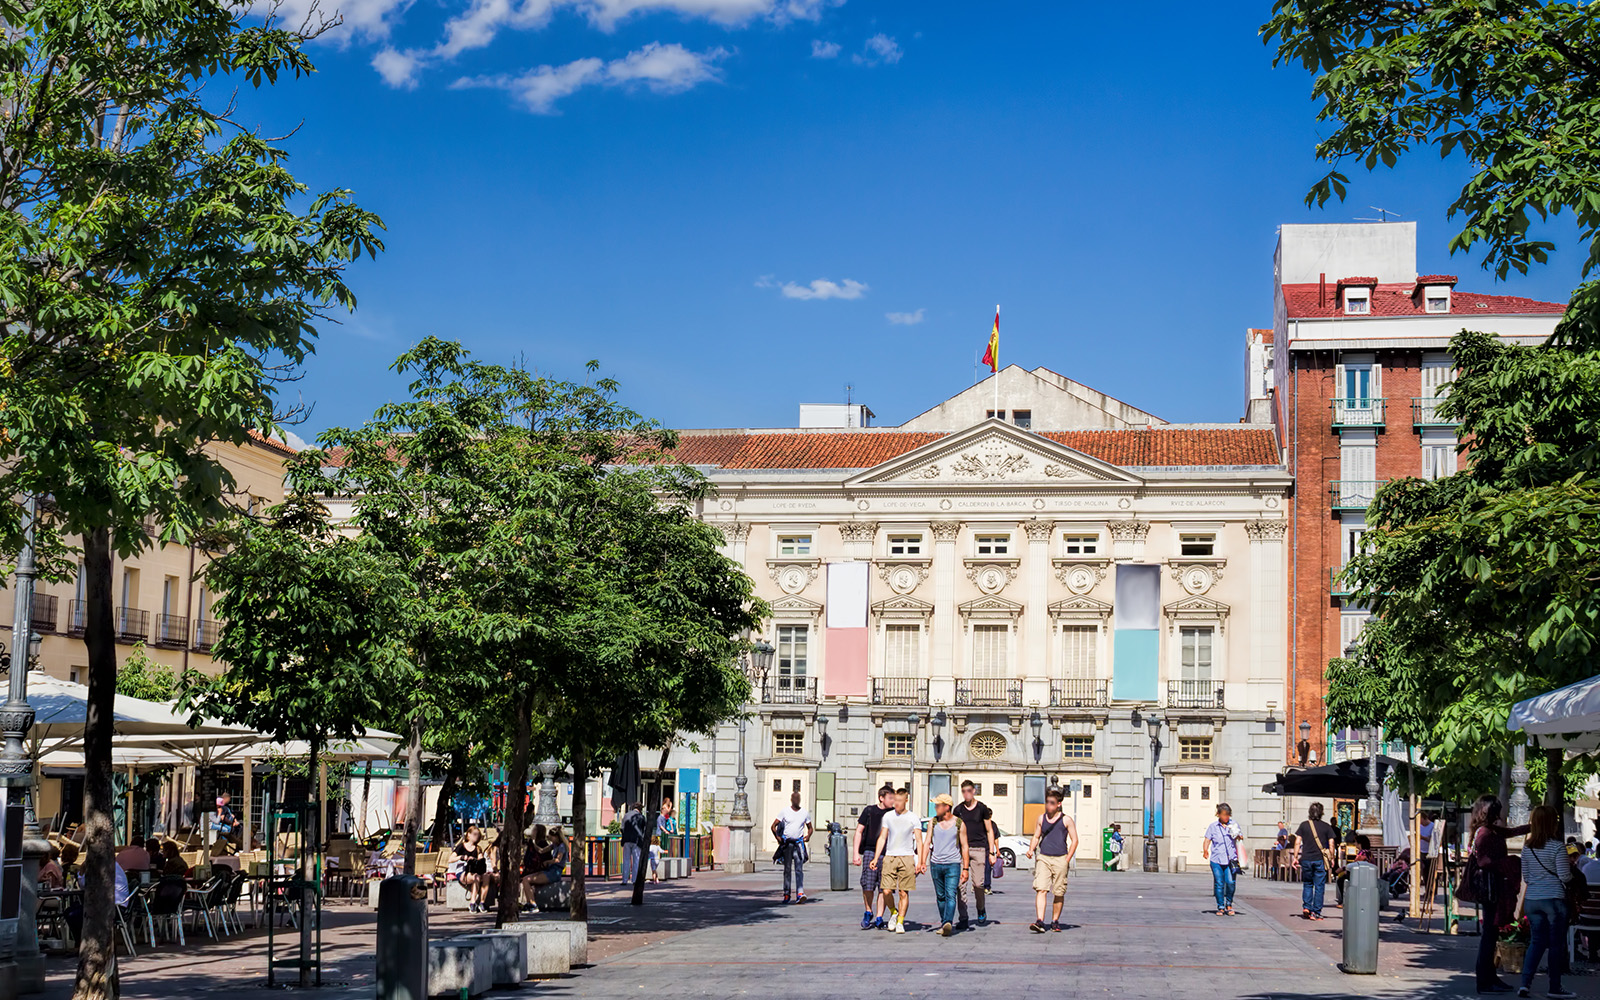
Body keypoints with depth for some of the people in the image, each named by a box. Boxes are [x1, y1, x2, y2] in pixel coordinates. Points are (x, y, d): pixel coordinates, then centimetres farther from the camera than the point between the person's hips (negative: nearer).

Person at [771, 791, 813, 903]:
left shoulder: (805, 813, 7)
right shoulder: (785, 812, 1)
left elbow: (810, 827, 18)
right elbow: (773, 826, 2)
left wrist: (808, 836, -2)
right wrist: (778, 838, -10)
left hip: (799, 843, 1)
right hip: (787, 843, -1)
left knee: (799, 869, -9)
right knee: (787, 869, 4)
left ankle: (800, 894, -17)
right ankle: (786, 894, 12)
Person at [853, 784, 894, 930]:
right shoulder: (869, 811, 3)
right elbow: (859, 831, 5)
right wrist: (856, 853, -1)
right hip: (870, 851, -1)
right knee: (868, 885, -6)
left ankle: (879, 918, 4)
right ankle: (868, 912, 16)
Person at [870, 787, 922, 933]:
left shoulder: (913, 819, 4)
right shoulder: (888, 817, 11)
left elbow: (919, 841, 3)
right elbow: (882, 838, 13)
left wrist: (919, 861, -7)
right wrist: (876, 858, 6)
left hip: (907, 857, -2)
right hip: (889, 857, 2)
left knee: (904, 893, -3)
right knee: (887, 891, -6)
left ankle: (900, 922, 6)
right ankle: (894, 913, 19)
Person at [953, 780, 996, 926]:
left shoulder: (982, 809, 4)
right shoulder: (958, 810, 10)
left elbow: (989, 831, 8)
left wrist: (991, 852, 1)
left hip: (979, 849, -2)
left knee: (978, 883, -8)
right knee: (961, 884, -7)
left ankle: (981, 910, 20)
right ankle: (962, 918, -4)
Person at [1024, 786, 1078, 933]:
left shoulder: (1066, 820, 2)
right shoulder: (1041, 818, 12)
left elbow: (1074, 840, 3)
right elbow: (1036, 837, 20)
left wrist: (1067, 860, -4)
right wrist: (1031, 849, 1)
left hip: (1060, 859, -2)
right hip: (1043, 858, 2)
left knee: (1059, 893, 4)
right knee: (1041, 889, -12)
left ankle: (1055, 921, 19)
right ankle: (1040, 922, -19)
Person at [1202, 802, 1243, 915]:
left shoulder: (1234, 824, 9)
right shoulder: (1213, 826, 6)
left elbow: (1240, 837, 17)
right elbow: (1207, 839, 6)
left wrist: (1239, 836, -6)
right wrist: (1205, 849, -13)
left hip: (1231, 859, 0)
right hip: (1216, 859, 0)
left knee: (1230, 882, -10)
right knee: (1219, 884, -1)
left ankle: (1229, 904, 13)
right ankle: (1220, 907, 12)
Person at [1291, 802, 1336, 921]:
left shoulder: (1304, 825, 3)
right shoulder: (1326, 827, 1)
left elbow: (1297, 843, 0)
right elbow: (1331, 845, 0)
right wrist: (1331, 858, 11)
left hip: (1306, 859, 1)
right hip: (1320, 860, -1)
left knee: (1307, 884, 17)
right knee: (1319, 886, 4)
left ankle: (1306, 907, 2)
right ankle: (1316, 913, 2)